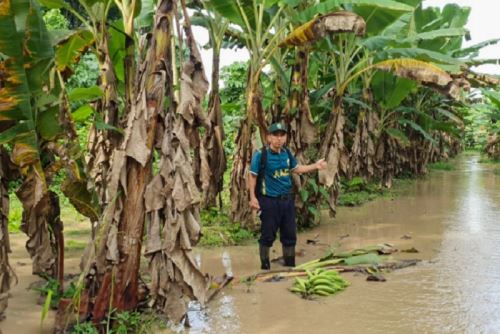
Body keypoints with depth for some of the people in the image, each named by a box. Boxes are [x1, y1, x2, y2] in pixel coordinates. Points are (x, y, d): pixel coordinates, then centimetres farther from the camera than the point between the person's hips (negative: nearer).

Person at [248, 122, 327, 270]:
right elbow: (252, 176, -11)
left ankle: (290, 265, 29)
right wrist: (253, 197, -16)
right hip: (269, 201, -6)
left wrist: (315, 165, 15)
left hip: (287, 199, 6)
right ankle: (265, 266, 17)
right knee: (268, 235, 1)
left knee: (290, 234, 13)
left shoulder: (287, 153, 4)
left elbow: (296, 169, 19)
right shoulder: (261, 154, -13)